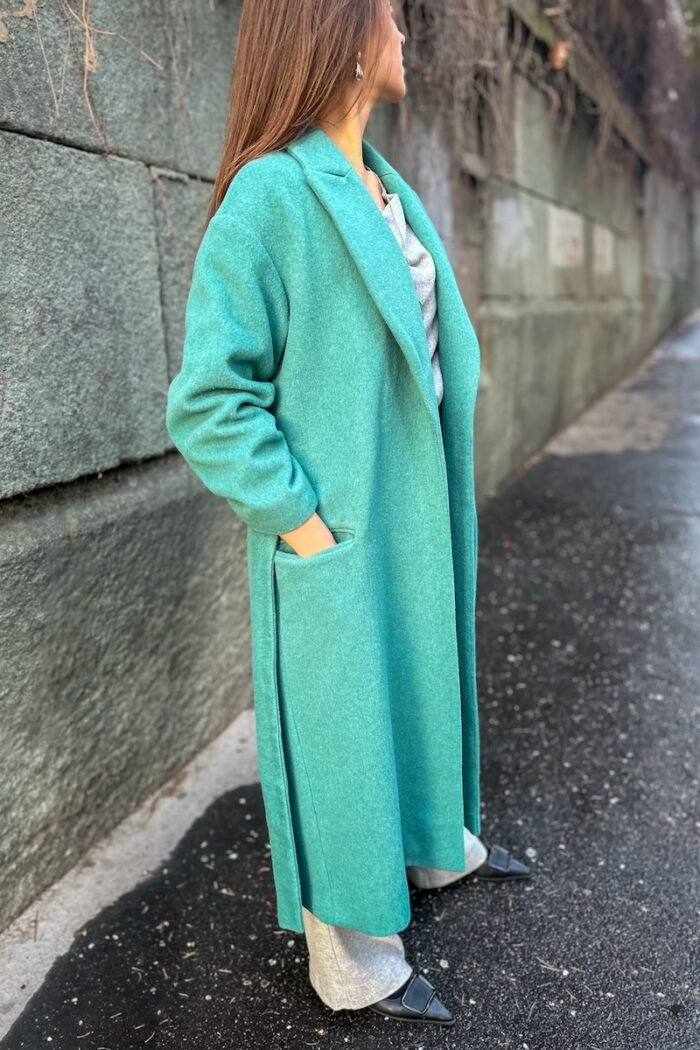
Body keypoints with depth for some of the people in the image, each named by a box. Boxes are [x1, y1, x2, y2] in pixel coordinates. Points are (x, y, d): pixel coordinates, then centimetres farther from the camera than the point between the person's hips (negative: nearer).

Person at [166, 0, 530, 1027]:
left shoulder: (390, 191, 8)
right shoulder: (271, 194, -17)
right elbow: (208, 401, -19)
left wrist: (444, 508, 11)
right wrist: (307, 524, -19)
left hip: (420, 518, 8)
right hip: (342, 537, -8)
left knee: (420, 681, 23)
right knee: (345, 717, 7)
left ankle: (437, 842, 50)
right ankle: (354, 963, 30)